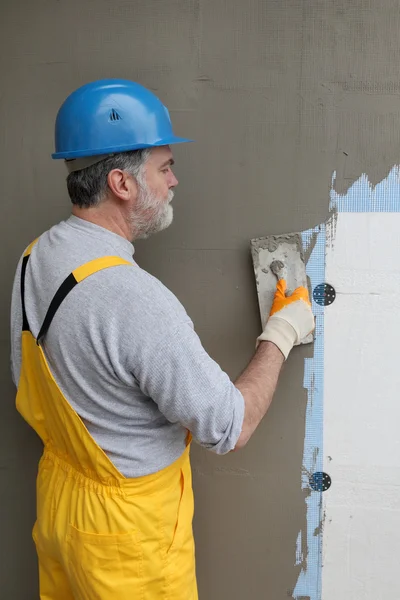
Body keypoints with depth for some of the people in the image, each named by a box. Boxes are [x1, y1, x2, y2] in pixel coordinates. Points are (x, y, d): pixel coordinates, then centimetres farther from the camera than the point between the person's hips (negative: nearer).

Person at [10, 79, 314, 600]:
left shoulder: (34, 259, -6)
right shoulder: (136, 299, -33)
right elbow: (232, 428, -24)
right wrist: (282, 334, -12)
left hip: (57, 498, 8)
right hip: (126, 532, -7)